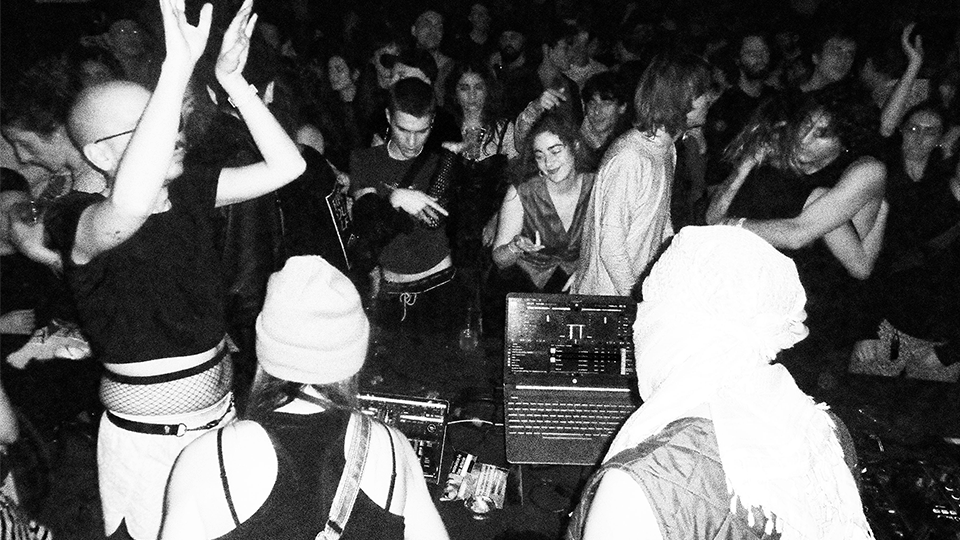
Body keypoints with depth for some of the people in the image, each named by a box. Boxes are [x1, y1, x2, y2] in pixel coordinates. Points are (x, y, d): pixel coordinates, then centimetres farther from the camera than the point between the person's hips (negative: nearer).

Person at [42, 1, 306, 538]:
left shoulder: (190, 189, -3)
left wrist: (234, 81, -17)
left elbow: (287, 165, -8)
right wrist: (179, 66, -49)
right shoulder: (80, 221, -22)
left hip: (222, 416, 6)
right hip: (150, 446, -6)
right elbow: (131, 204, -47)